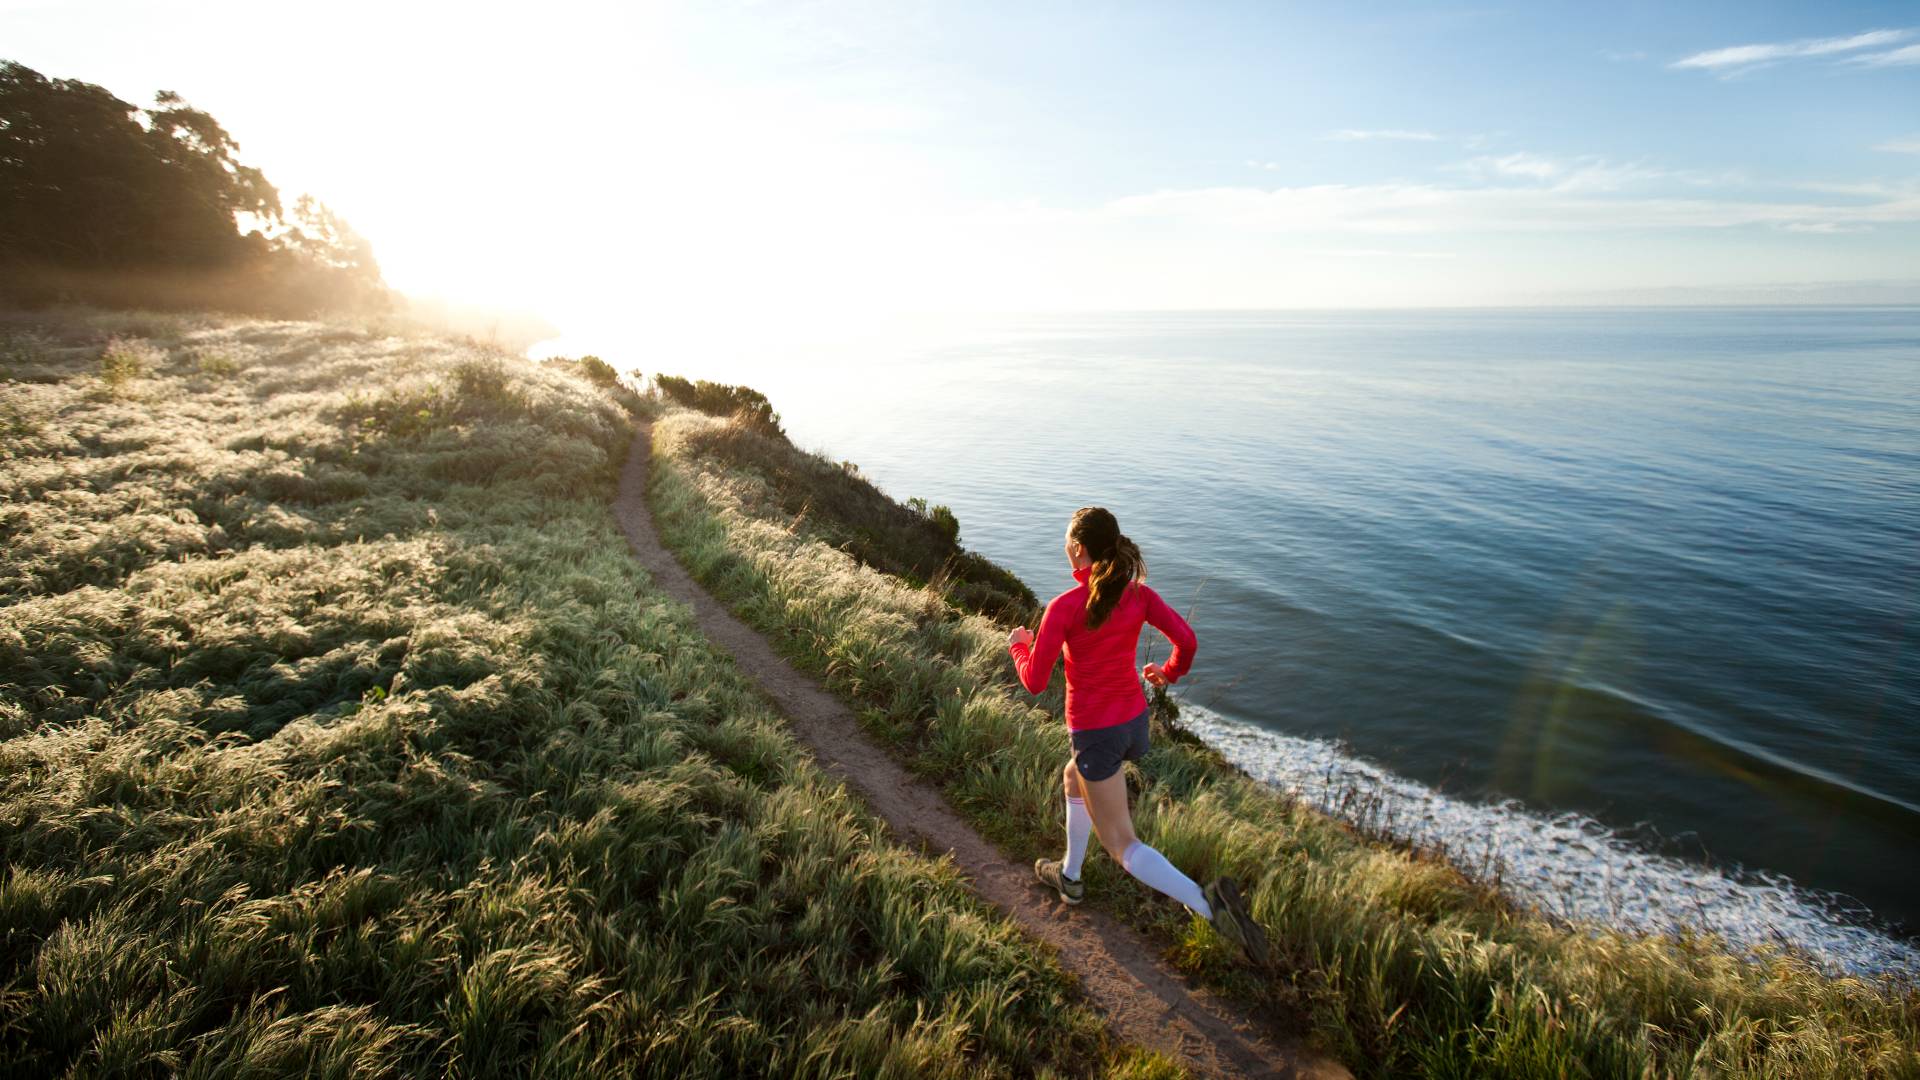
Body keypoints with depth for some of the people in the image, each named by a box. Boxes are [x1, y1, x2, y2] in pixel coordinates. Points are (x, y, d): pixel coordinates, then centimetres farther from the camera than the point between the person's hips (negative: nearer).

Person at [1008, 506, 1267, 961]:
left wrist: (1018, 645, 6)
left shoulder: (1063, 607, -19)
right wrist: (1169, 672, 15)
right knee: (1073, 778, 34)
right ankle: (1069, 876, 45)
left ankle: (1206, 903, -15)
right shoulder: (1138, 594, -5)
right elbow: (1187, 640, -7)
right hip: (1134, 719, 7)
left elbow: (1034, 682, -14)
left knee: (1122, 846, 3)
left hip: (1094, 731, -7)